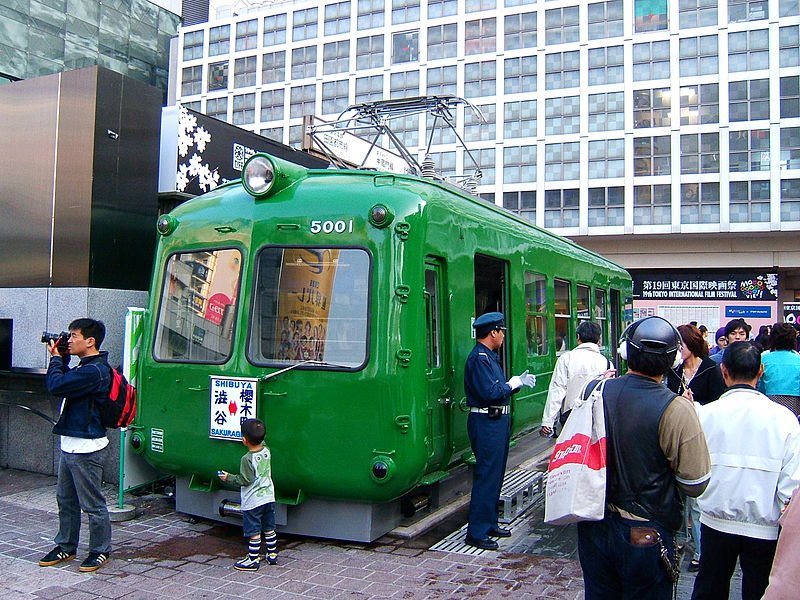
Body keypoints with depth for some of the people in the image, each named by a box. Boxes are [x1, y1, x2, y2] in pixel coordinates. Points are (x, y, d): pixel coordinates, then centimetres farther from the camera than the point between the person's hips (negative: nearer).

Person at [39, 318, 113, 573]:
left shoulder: (94, 371, -20)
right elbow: (63, 383, 20)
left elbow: (56, 386, -25)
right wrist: (61, 359, 10)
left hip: (86, 448, -11)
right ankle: (66, 547, 32)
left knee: (92, 503, 1)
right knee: (65, 499, 19)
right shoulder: (85, 368, 14)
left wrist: (56, 358, -9)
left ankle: (100, 550, 13)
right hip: (70, 445, 11)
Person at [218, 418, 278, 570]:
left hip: (253, 502, -7)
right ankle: (272, 555, 27)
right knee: (269, 529, 18)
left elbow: (246, 480, -17)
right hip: (268, 497, 7)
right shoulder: (266, 451, -2)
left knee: (254, 532, 3)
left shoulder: (247, 459, -21)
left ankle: (253, 559, 10)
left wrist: (228, 478, -8)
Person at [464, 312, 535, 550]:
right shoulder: (479, 358, -16)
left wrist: (519, 381, 11)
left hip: (498, 421, 11)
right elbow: (491, 393, -23)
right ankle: (477, 532, 1)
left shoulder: (490, 356, 15)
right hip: (487, 422, -11)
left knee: (495, 475, 16)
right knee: (486, 476, -6)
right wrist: (514, 383, -11)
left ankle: (489, 523, 26)